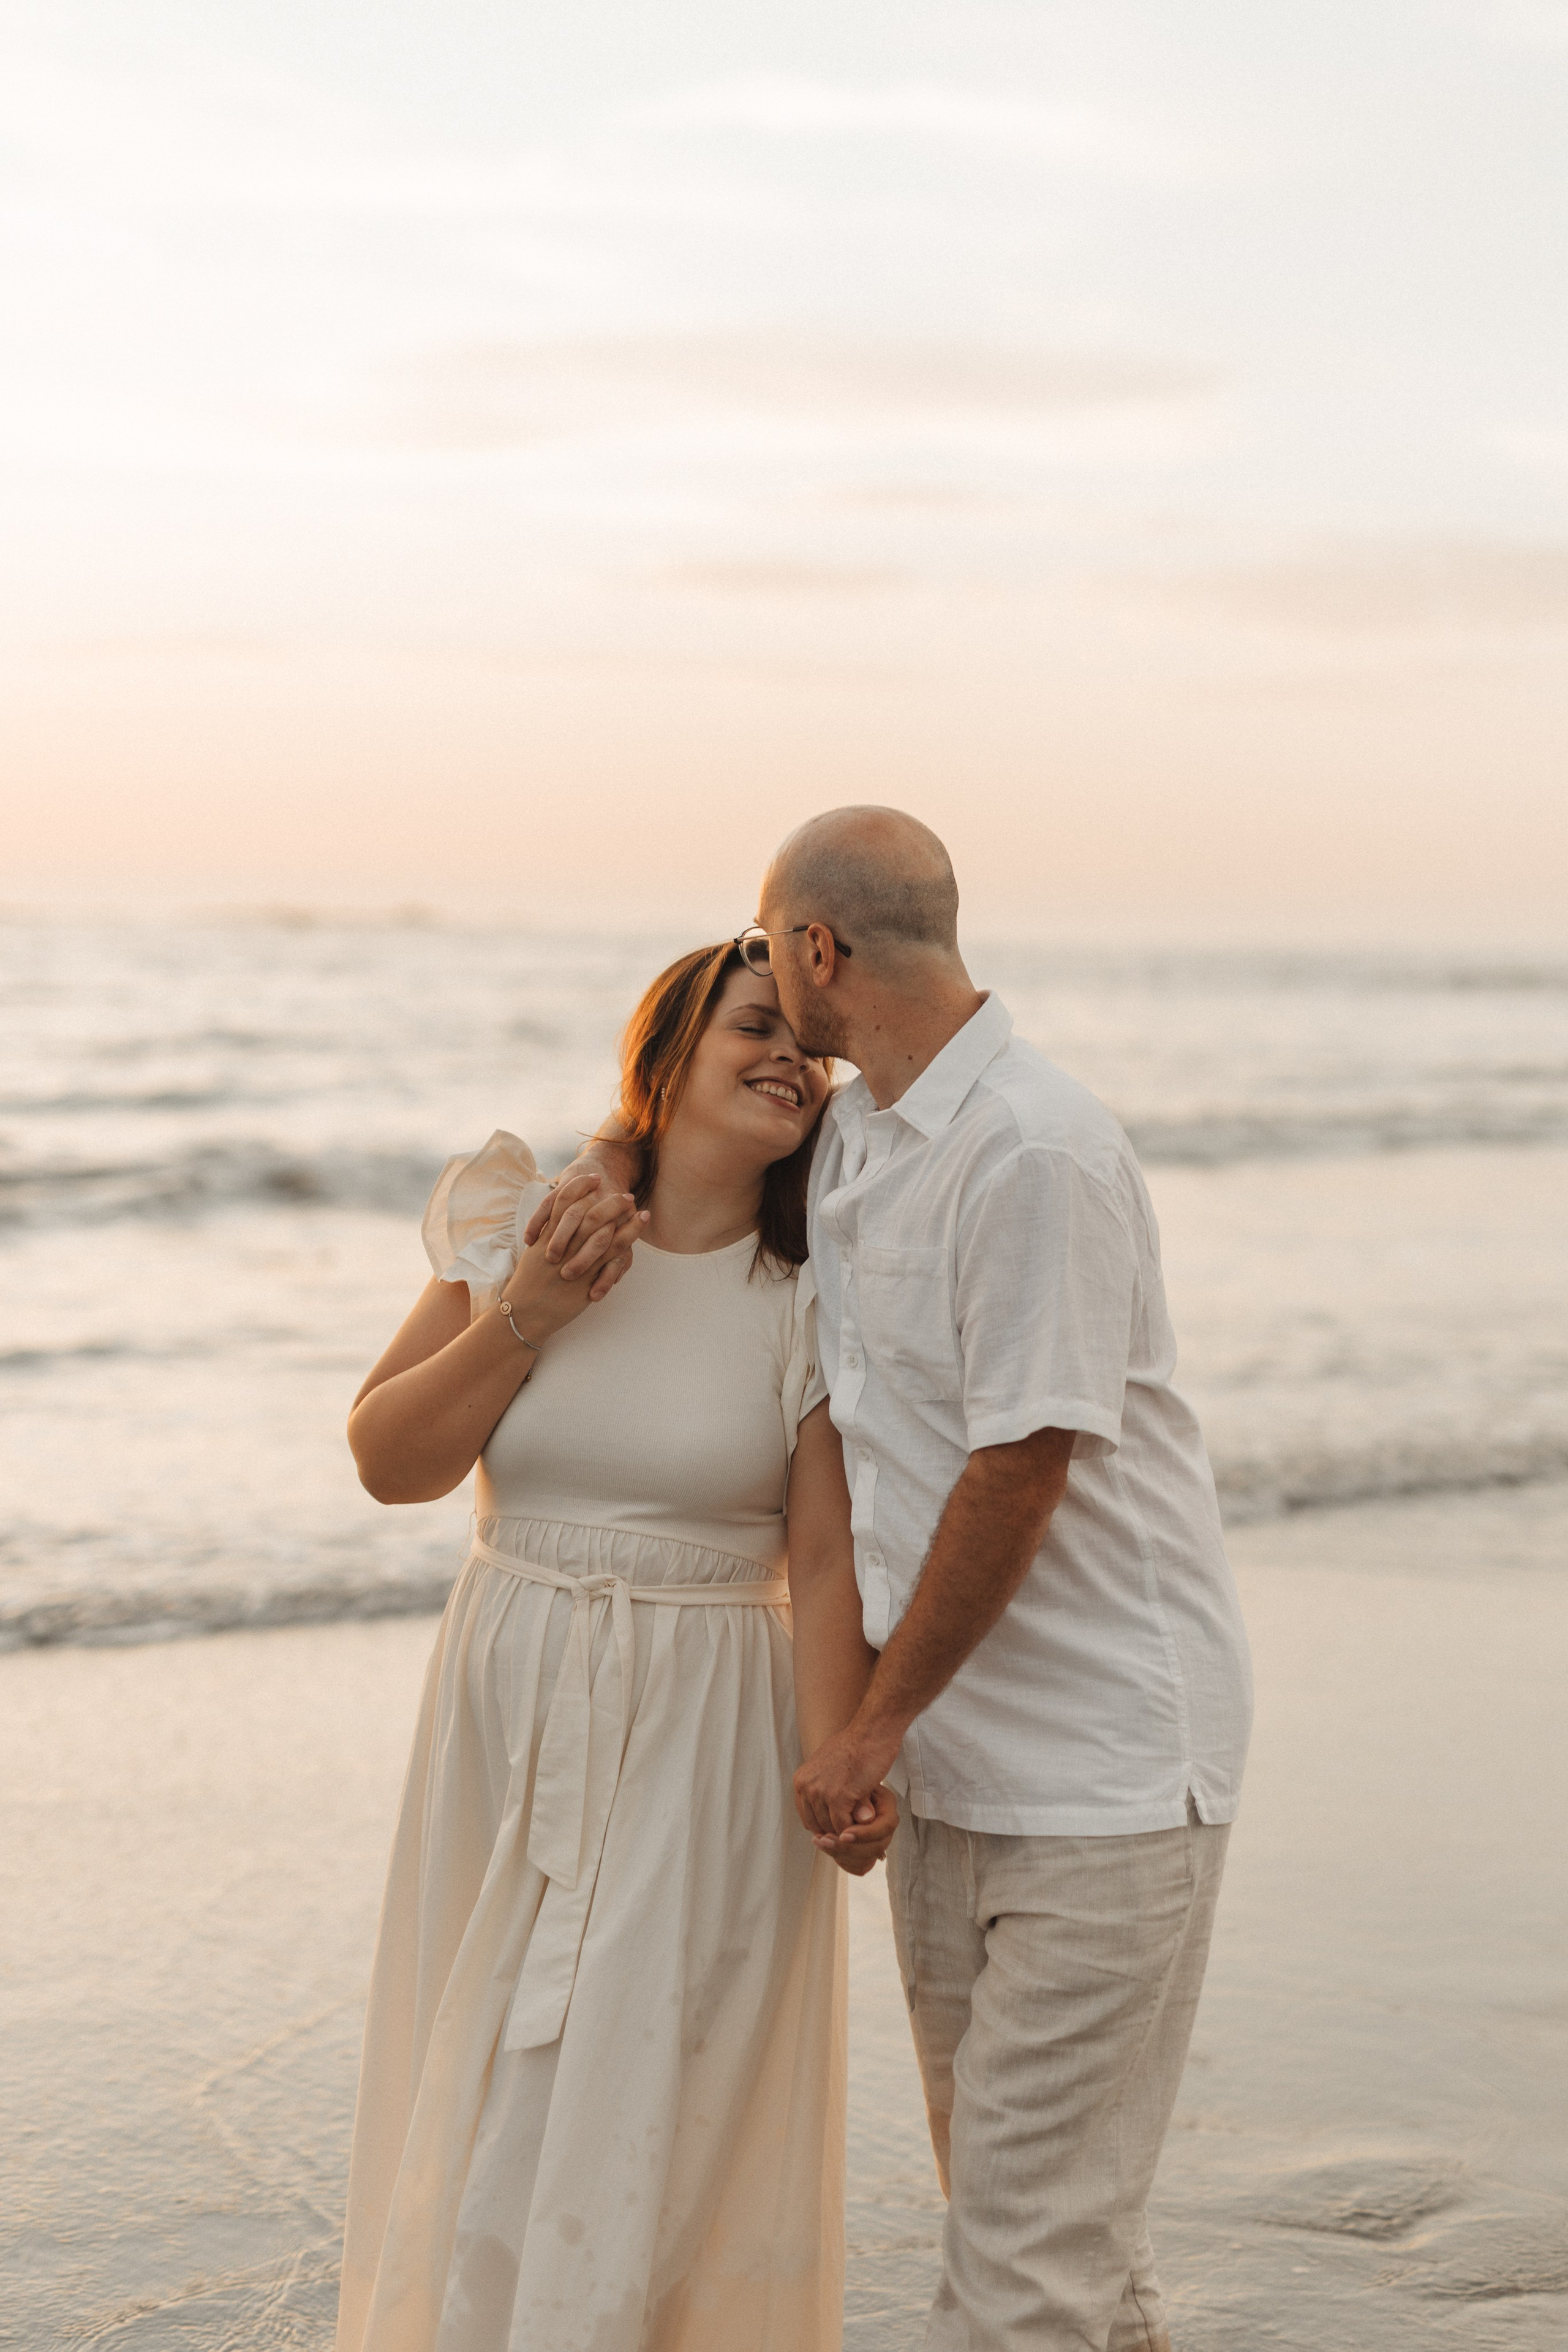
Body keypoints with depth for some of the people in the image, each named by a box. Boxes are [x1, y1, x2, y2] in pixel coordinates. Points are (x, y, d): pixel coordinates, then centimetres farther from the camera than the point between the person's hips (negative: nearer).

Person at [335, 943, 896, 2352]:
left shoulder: (812, 1300, -5)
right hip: (512, 1719, 2)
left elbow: (827, 1563, -10)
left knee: (654, 2110, 1)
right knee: (486, 2105, 11)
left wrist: (837, 1765, -24)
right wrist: (521, 1319, -13)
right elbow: (388, 1462, 1)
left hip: (705, 1744, -2)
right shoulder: (523, 1230, 1)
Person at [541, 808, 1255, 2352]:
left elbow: (1022, 1474, -21)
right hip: (952, 1759, 9)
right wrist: (611, 1177, 1)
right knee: (996, 2161, 18)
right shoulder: (844, 1140, 8)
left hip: (1106, 1752, -9)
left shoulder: (1037, 1156, -20)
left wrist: (872, 1727, -12)